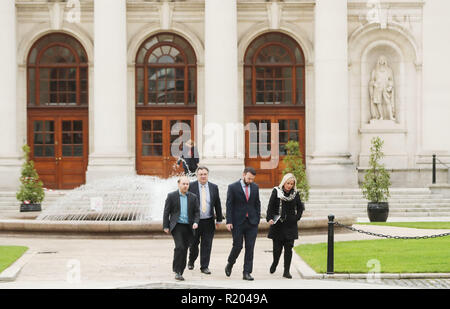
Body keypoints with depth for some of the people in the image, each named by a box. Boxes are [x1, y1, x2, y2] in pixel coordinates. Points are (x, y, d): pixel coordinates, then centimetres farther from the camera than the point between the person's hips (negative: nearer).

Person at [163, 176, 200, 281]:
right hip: (177, 226, -3)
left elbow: (197, 211, 9)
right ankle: (177, 271, -10)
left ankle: (180, 272, 15)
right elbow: (166, 212, 2)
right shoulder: (171, 196, 1)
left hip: (188, 227, 3)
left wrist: (196, 222, -8)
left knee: (184, 249, 5)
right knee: (180, 247, -18)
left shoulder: (193, 197, 8)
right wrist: (166, 226, -2)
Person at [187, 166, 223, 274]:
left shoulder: (214, 187, 5)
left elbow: (218, 204, 9)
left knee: (207, 245, 1)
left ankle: (204, 267, 9)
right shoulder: (191, 186, -3)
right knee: (194, 244, 9)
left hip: (208, 222, 2)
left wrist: (218, 220, 7)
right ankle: (191, 261, 34)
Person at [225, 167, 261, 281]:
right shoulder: (233, 187, -4)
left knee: (250, 248, 0)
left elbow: (257, 204, 12)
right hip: (237, 222, -3)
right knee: (237, 246, -1)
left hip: (252, 222, 3)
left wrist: (257, 219, 6)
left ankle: (247, 272, 4)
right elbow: (229, 205, -5)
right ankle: (230, 264, 26)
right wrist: (229, 221, -11)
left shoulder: (255, 187, 7)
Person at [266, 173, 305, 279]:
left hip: (290, 225, 1)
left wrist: (297, 218, 3)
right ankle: (275, 263, 32)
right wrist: (269, 218, -19)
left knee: (288, 248, -3)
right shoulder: (276, 191, -3)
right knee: (277, 247, 1)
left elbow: (300, 208, 16)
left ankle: (286, 271, 1)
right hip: (277, 224, -1)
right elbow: (270, 206, -6)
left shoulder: (295, 194, 4)